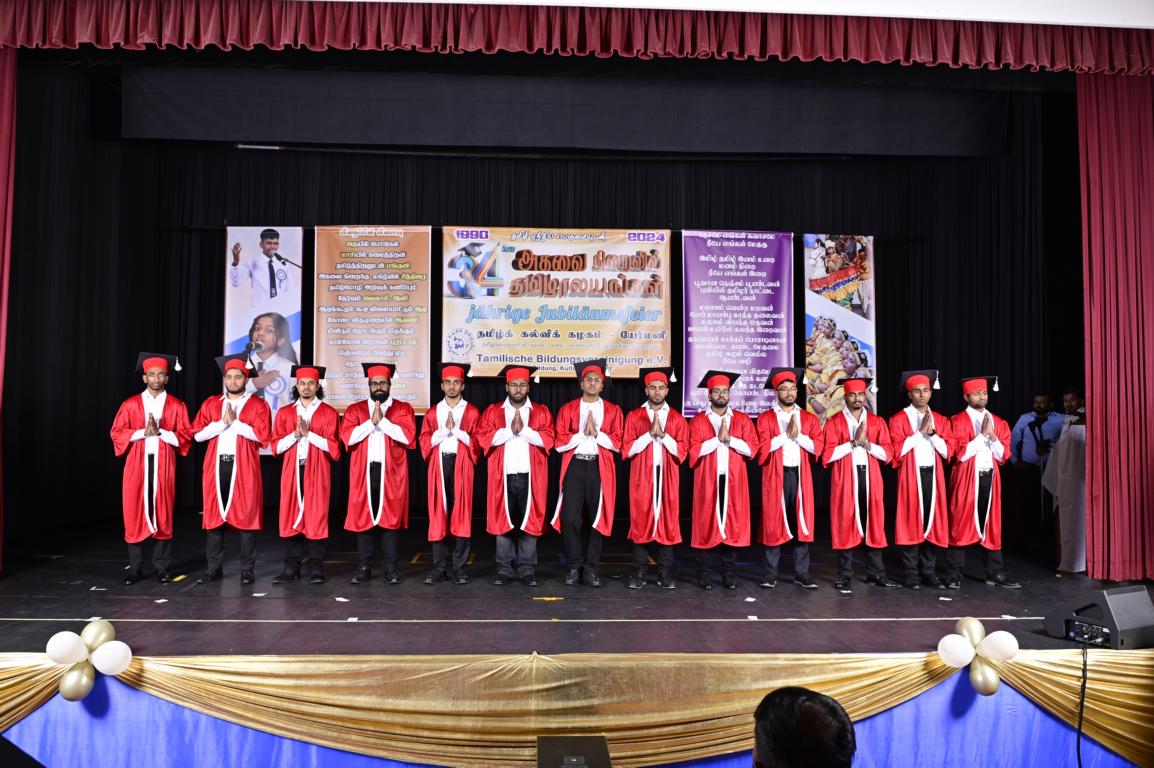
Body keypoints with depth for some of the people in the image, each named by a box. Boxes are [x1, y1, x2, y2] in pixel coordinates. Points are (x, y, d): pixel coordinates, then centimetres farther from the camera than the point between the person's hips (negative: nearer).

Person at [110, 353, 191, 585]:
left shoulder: (176, 405, 6)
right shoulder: (131, 404, 8)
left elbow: (185, 436, 0)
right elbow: (117, 433, 3)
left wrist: (160, 431, -13)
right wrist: (142, 432, -11)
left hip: (163, 464, 0)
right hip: (137, 464, 1)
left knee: (163, 514, 0)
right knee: (134, 513, 0)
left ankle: (161, 567, 8)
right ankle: (135, 568, 9)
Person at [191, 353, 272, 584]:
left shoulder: (257, 405, 4)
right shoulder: (210, 404, 14)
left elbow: (263, 434, -9)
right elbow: (197, 433, 3)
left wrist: (235, 422, -11)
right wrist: (222, 422, -9)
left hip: (244, 467, -3)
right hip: (216, 466, 3)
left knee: (246, 516, -2)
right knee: (214, 515, 4)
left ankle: (247, 569, 5)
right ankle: (214, 568, 12)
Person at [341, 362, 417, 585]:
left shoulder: (403, 408, 6)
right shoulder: (355, 409, 10)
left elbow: (408, 436, -9)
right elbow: (347, 437, -4)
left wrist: (383, 421, -12)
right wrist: (371, 421, -11)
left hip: (392, 472, -1)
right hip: (364, 471, 1)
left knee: (390, 518, 0)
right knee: (363, 517, 2)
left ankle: (390, 569, 7)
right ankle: (363, 568, 10)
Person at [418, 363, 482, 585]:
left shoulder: (472, 412, 8)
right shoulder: (432, 413, 13)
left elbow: (477, 442, 0)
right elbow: (424, 442, 4)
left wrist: (456, 429, -11)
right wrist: (444, 429, -9)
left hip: (462, 466, -1)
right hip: (439, 466, 2)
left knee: (461, 515, -3)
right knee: (438, 515, 0)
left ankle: (459, 568, 4)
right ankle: (439, 568, 6)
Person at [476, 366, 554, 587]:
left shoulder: (541, 412, 9)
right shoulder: (493, 411, 10)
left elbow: (548, 439, -3)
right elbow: (483, 437, -2)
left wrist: (523, 429, -12)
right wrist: (510, 430, -11)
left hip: (530, 476, 0)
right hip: (503, 476, 0)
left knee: (529, 521, 1)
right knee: (503, 521, 2)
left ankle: (527, 570, 8)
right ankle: (504, 570, 9)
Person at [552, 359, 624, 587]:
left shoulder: (613, 411, 9)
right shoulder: (567, 409, 9)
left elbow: (618, 443, 1)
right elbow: (559, 443, 1)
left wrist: (596, 433, -11)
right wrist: (582, 433, -9)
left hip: (600, 468, 0)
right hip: (575, 467, 0)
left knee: (598, 518, 3)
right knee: (570, 518, -6)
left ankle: (591, 569, 14)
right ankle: (574, 567, 9)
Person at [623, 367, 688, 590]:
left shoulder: (677, 418, 8)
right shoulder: (634, 416, 6)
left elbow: (682, 452, 1)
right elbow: (627, 449, -2)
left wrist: (663, 434, -12)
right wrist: (650, 433, -12)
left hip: (667, 476, 1)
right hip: (642, 477, -1)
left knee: (667, 521, 0)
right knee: (640, 521, -2)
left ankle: (665, 573, 8)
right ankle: (638, 573, 5)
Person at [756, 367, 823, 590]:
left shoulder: (809, 418, 11)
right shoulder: (765, 418, 3)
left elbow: (818, 447, 0)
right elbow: (762, 448, -9)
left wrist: (798, 435, -12)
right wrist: (786, 434, -13)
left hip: (800, 475, 2)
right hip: (775, 475, -2)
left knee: (802, 522, 3)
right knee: (773, 523, -1)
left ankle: (801, 572, 10)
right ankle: (771, 572, 6)